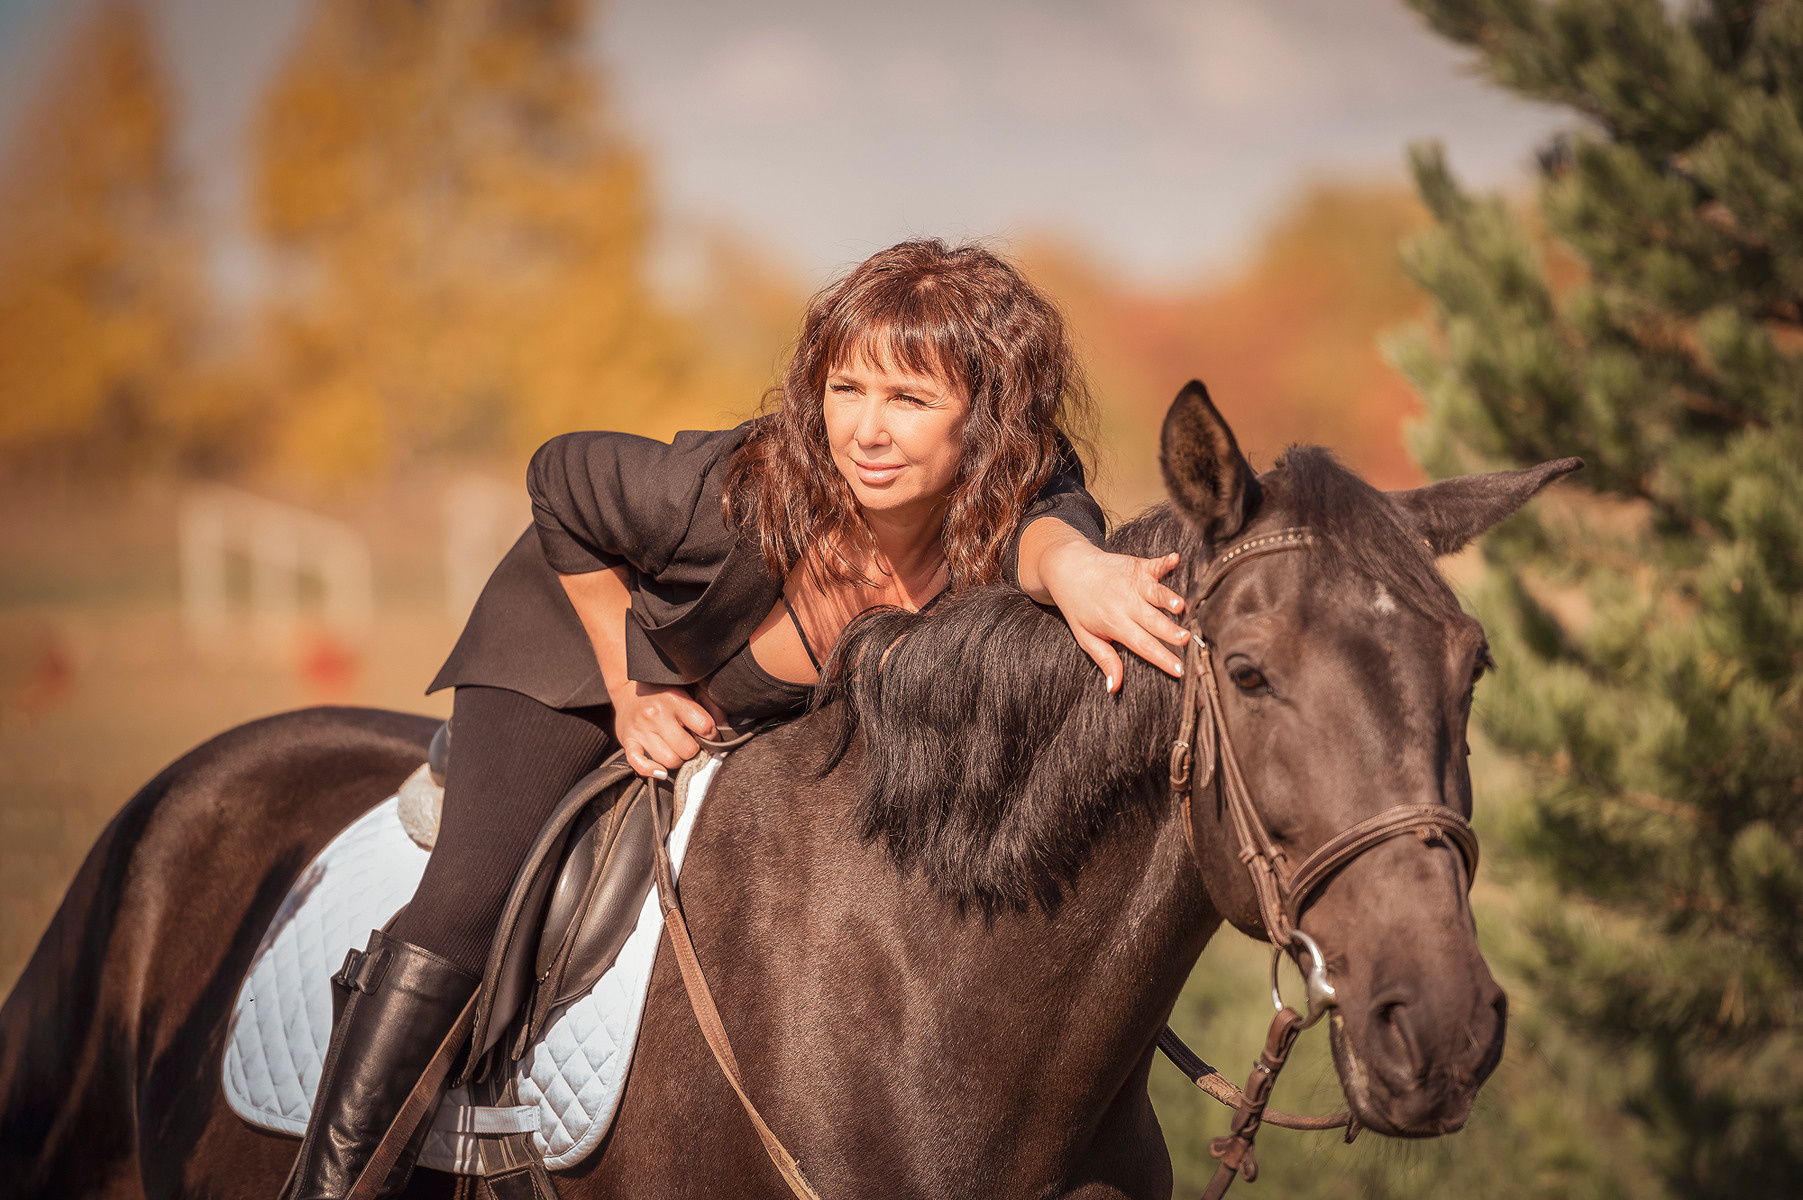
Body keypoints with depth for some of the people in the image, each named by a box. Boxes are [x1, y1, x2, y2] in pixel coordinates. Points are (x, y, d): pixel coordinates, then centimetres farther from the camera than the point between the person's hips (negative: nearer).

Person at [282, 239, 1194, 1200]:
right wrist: (631, 692, -21)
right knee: (467, 899, -17)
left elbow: (1043, 524, -62)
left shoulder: (1006, 514, -36)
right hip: (585, 636, -4)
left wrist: (1068, 562, -86)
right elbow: (559, 483, -22)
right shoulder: (736, 497, -41)